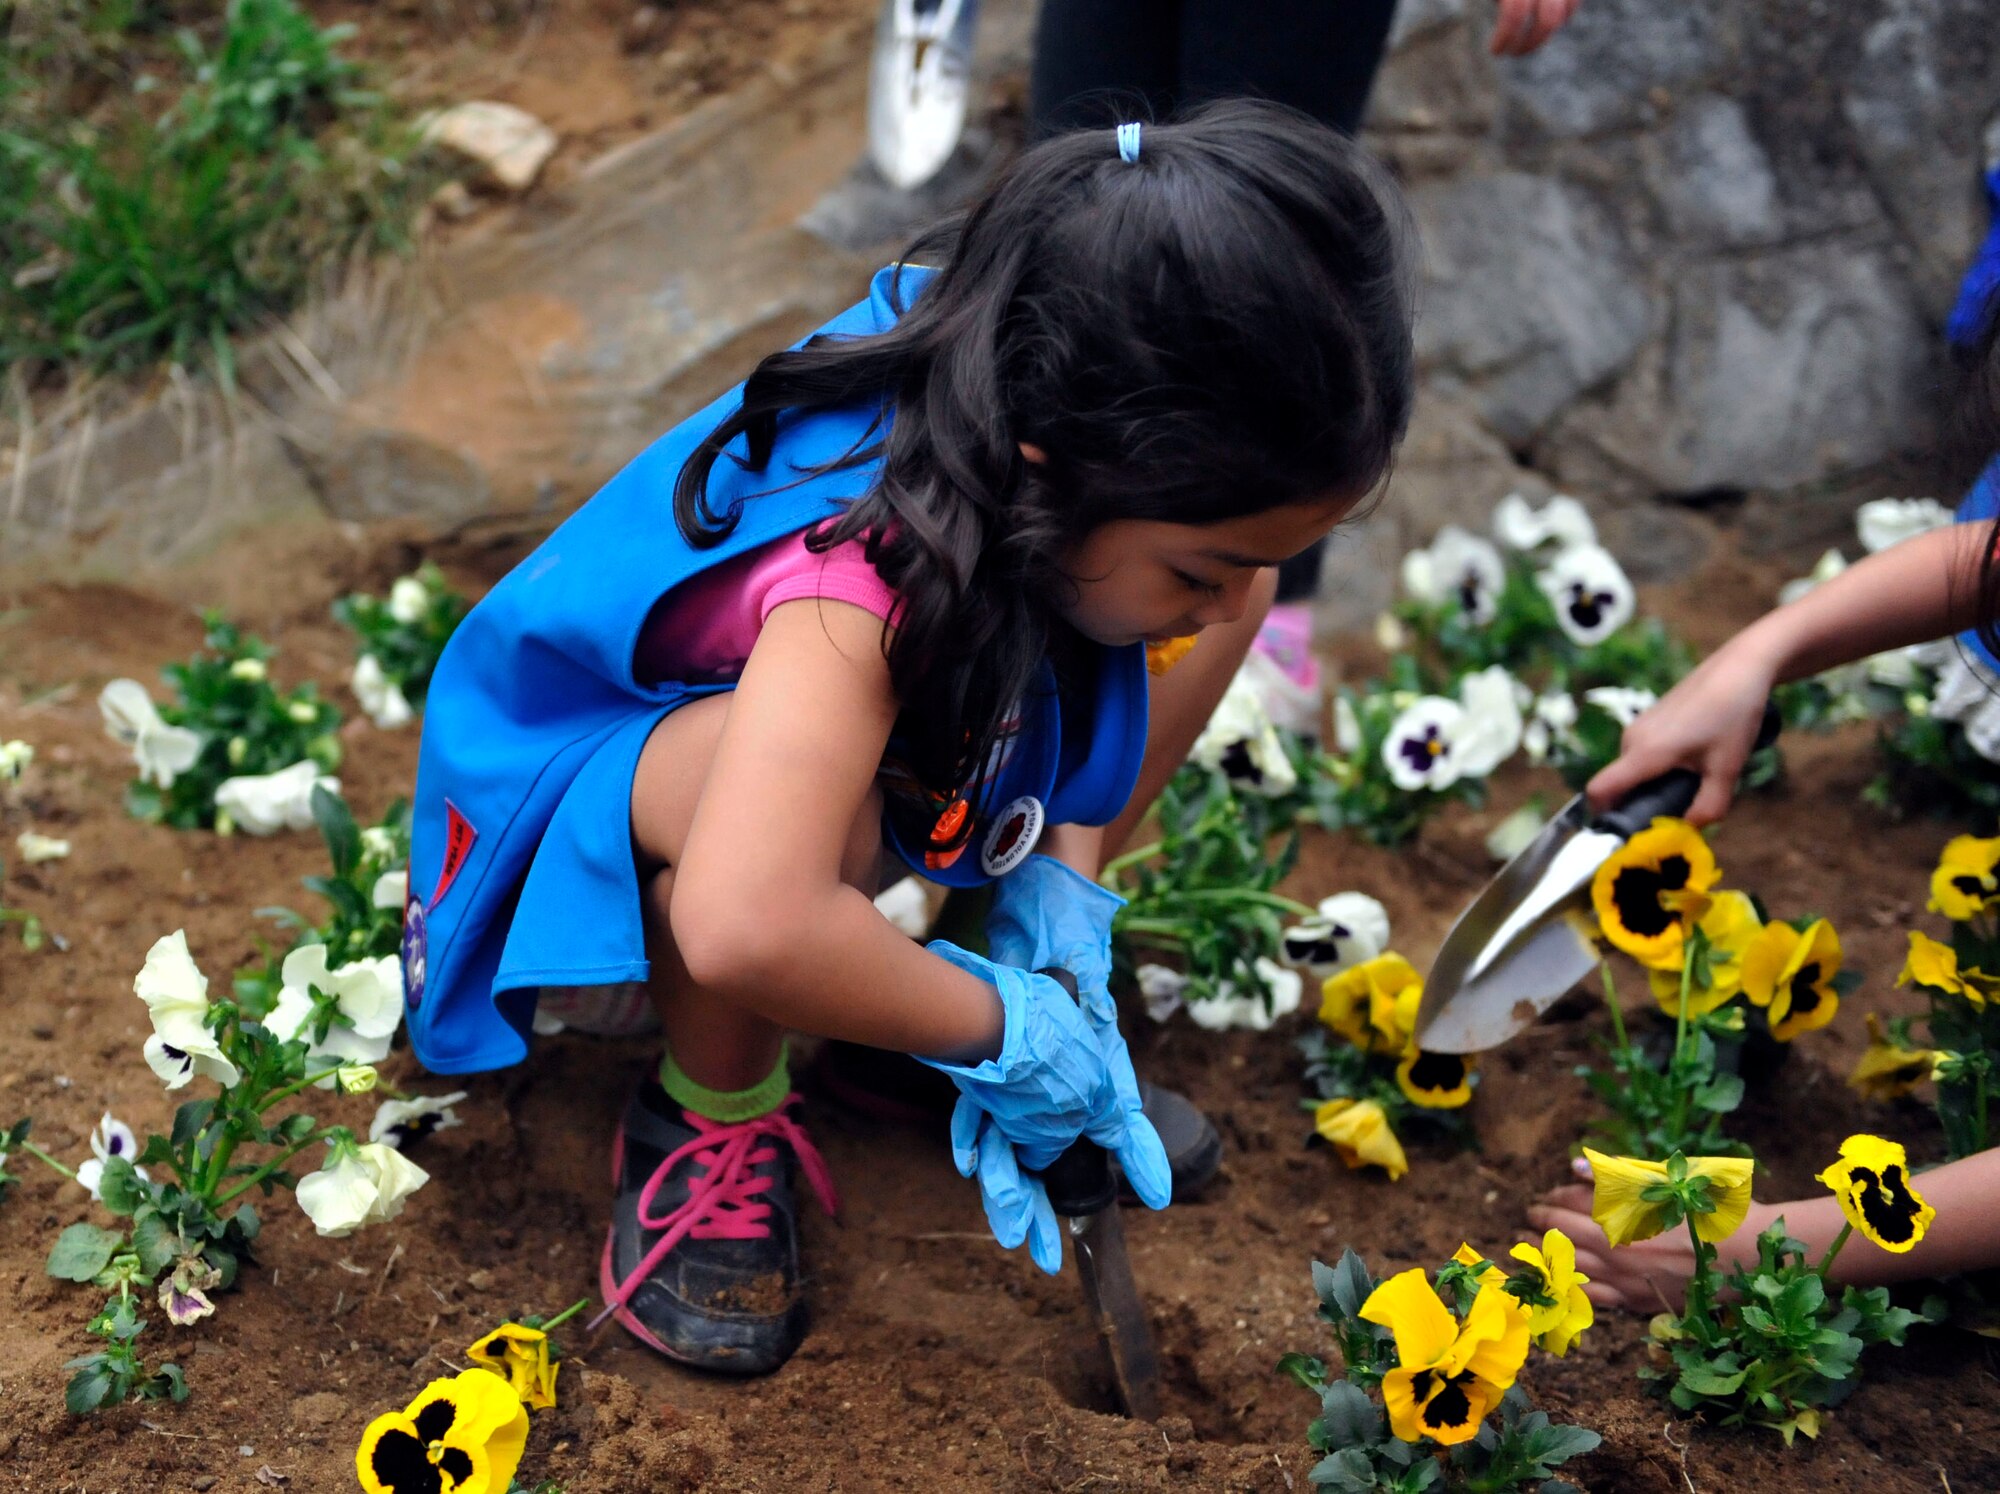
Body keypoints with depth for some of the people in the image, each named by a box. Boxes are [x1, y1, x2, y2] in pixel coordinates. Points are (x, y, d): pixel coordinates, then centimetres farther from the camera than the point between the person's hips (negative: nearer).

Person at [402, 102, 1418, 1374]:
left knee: (1228, 553, -9)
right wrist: (999, 1029, -37)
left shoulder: (1022, 380, -23)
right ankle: (710, 1117, -10)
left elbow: (1227, 590, -5)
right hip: (583, 773, -6)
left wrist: (1061, 892, -15)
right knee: (816, 800, -43)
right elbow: (744, 930, -56)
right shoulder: (858, 569, -43)